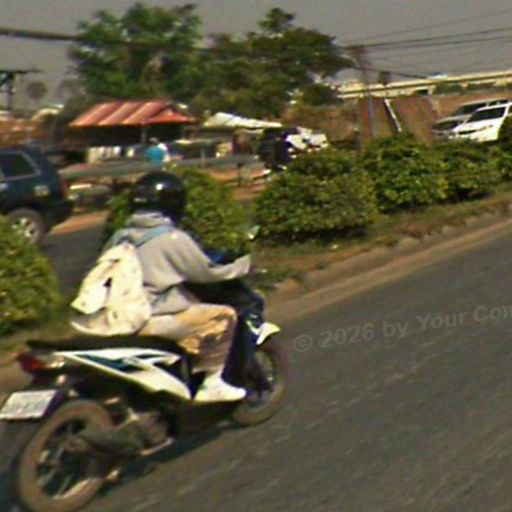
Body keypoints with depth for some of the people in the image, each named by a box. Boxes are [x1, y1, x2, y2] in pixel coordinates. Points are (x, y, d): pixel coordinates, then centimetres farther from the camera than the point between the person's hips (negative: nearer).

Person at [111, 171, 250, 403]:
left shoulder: (123, 235, 9)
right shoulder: (173, 238, -12)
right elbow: (206, 272, -5)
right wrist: (242, 264, 10)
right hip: (154, 319, -9)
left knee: (193, 302, 26)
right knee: (224, 316, 1)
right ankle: (212, 383, 3)